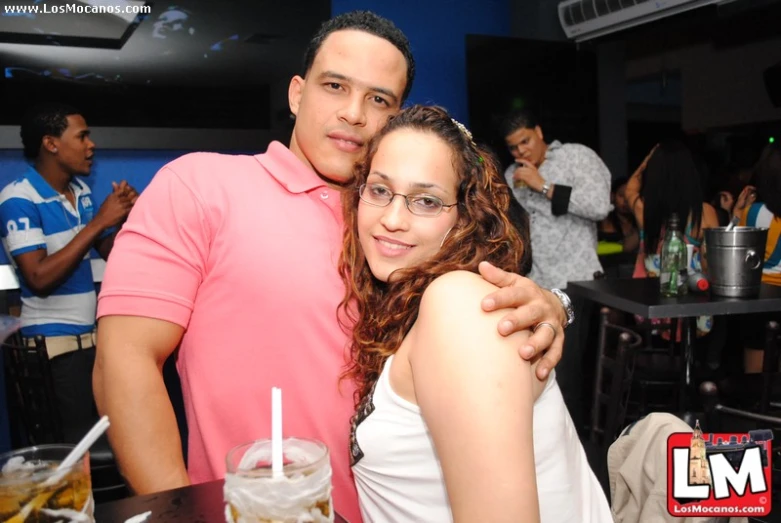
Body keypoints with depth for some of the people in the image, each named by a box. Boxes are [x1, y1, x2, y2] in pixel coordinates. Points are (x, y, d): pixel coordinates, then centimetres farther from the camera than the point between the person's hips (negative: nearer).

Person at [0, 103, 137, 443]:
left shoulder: (82, 190, 7)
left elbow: (108, 252, 14)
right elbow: (39, 278, -23)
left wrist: (127, 218, -6)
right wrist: (98, 222, -22)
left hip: (92, 334, 7)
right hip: (54, 343, -6)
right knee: (76, 443, 0)